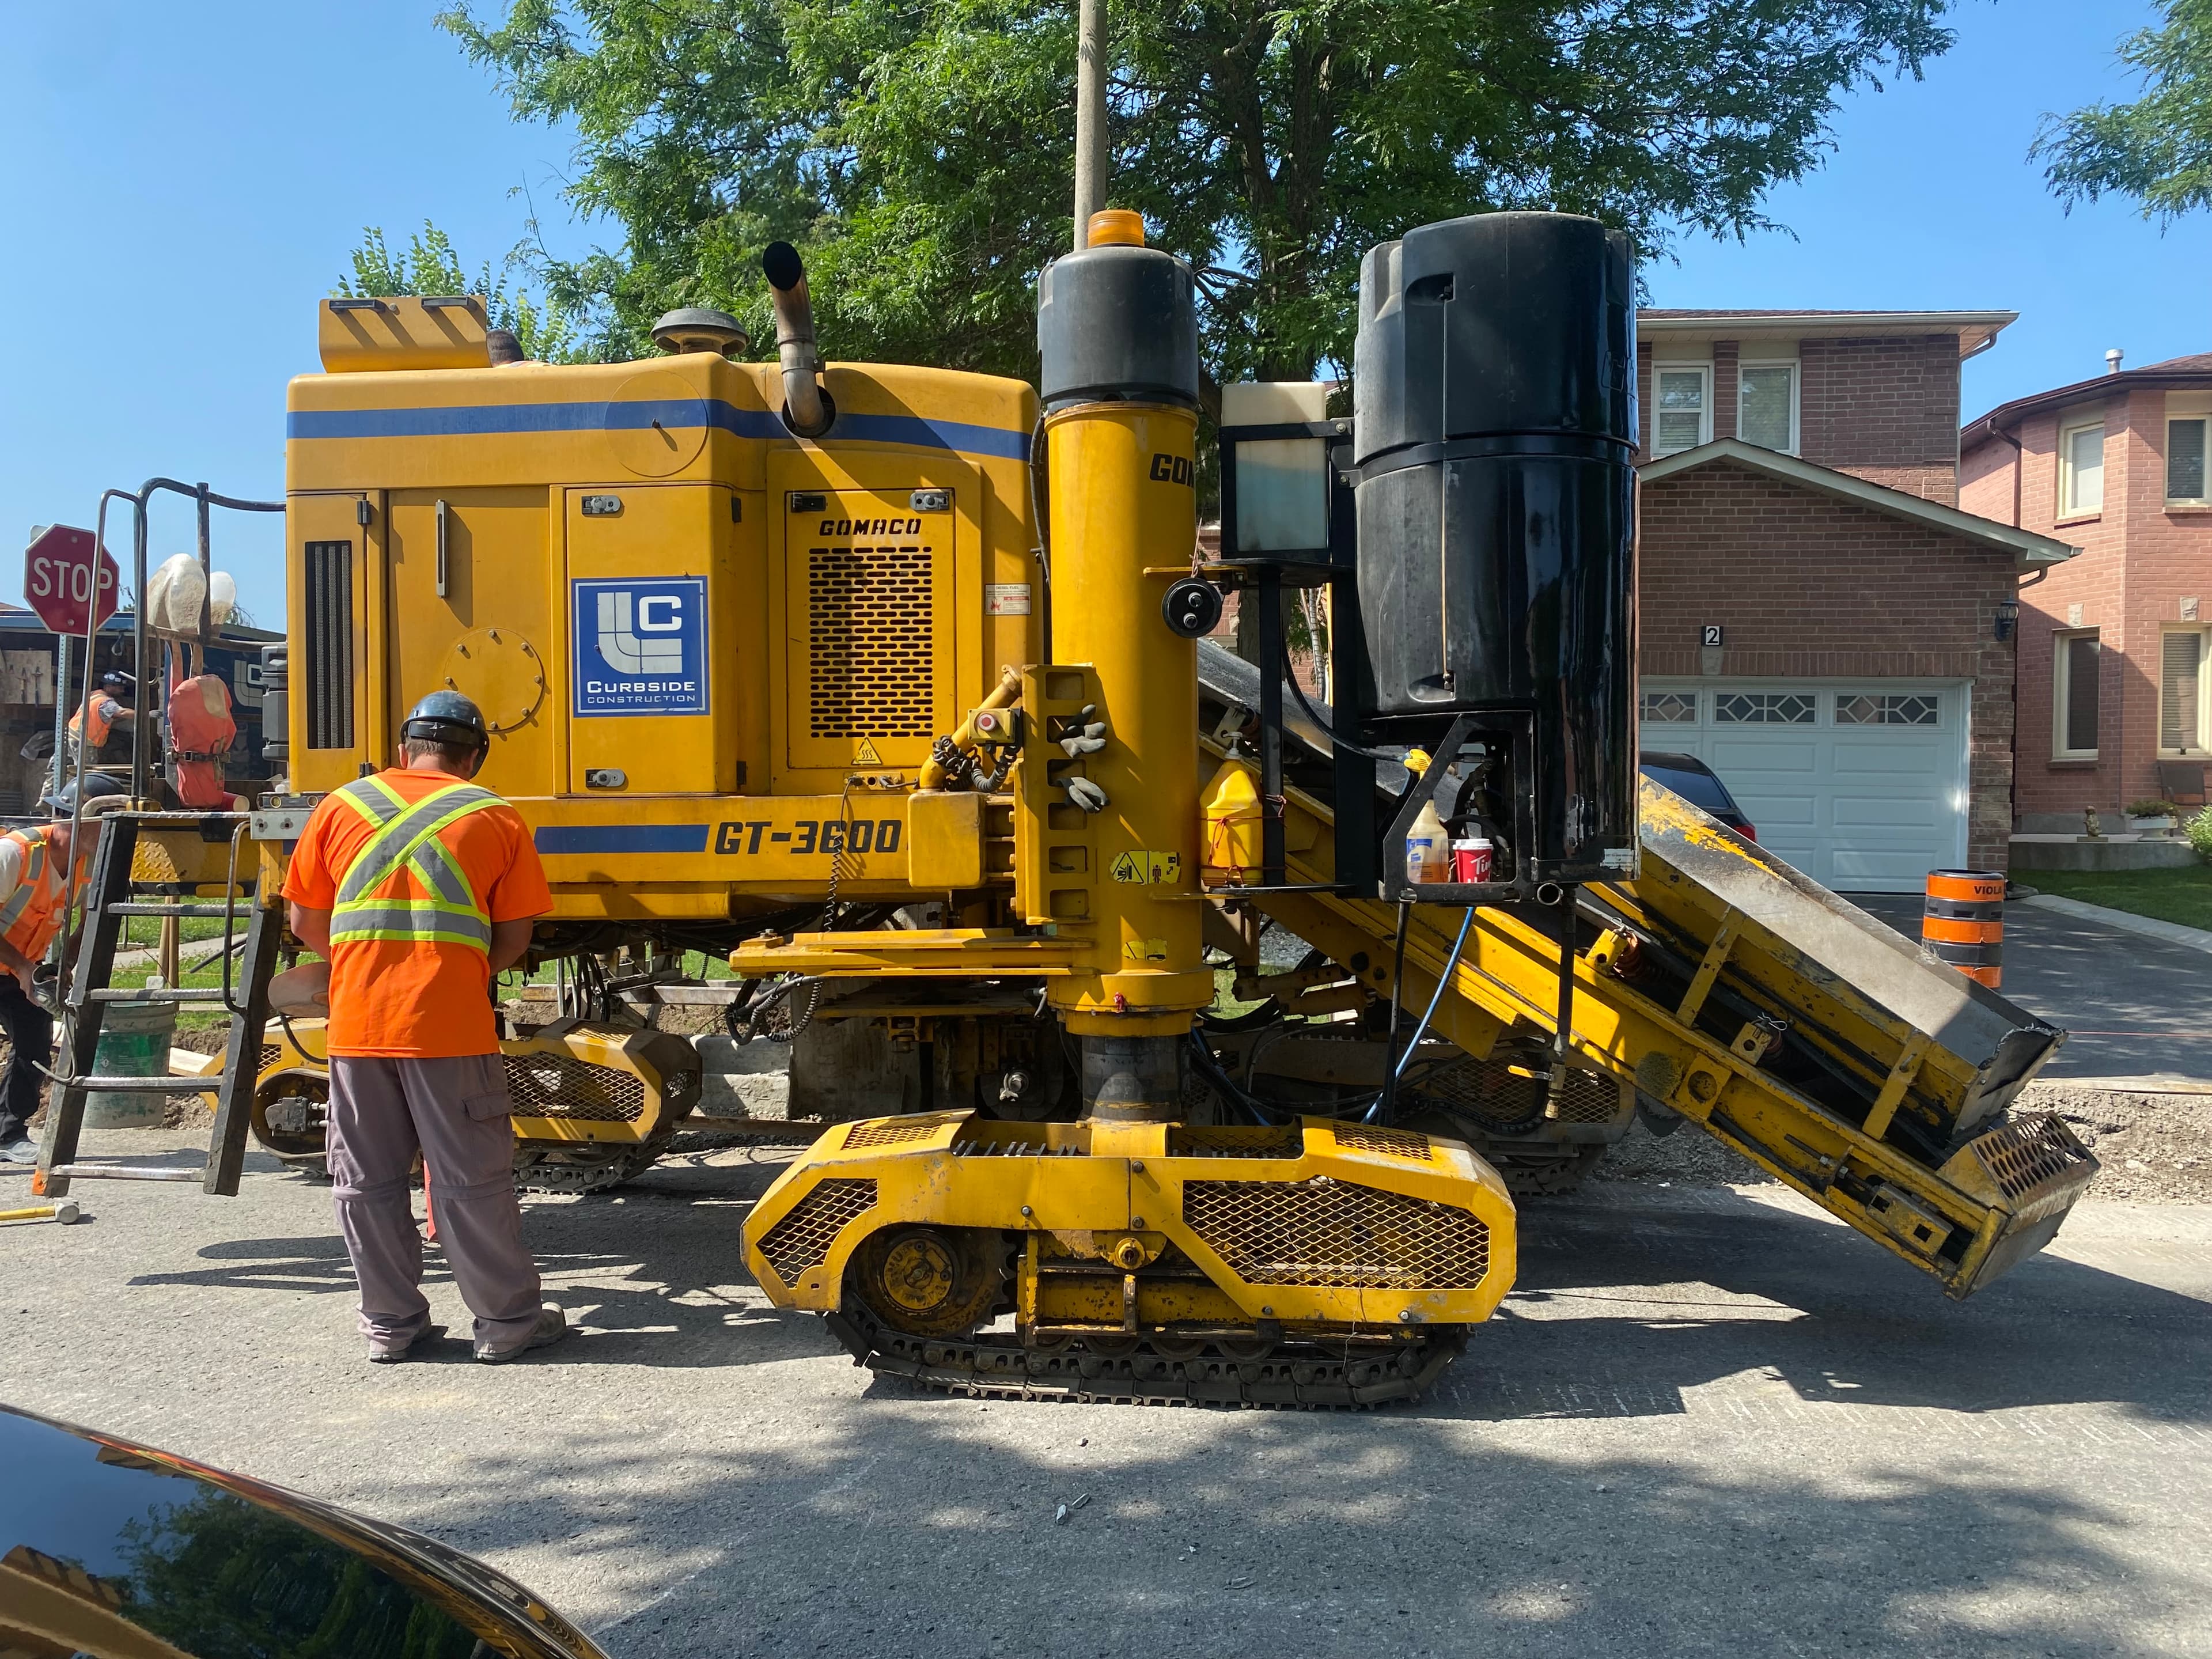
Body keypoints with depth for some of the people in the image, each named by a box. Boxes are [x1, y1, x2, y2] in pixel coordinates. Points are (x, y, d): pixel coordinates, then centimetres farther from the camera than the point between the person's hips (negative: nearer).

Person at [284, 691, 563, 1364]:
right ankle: (506, 1321, 13)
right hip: (449, 1029, -2)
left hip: (356, 1024, 3)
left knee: (368, 1181, 13)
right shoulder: (495, 818, 4)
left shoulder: (340, 807, 10)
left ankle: (390, 1323, 21)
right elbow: (513, 939, 3)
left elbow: (306, 921, 13)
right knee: (471, 1180, 5)